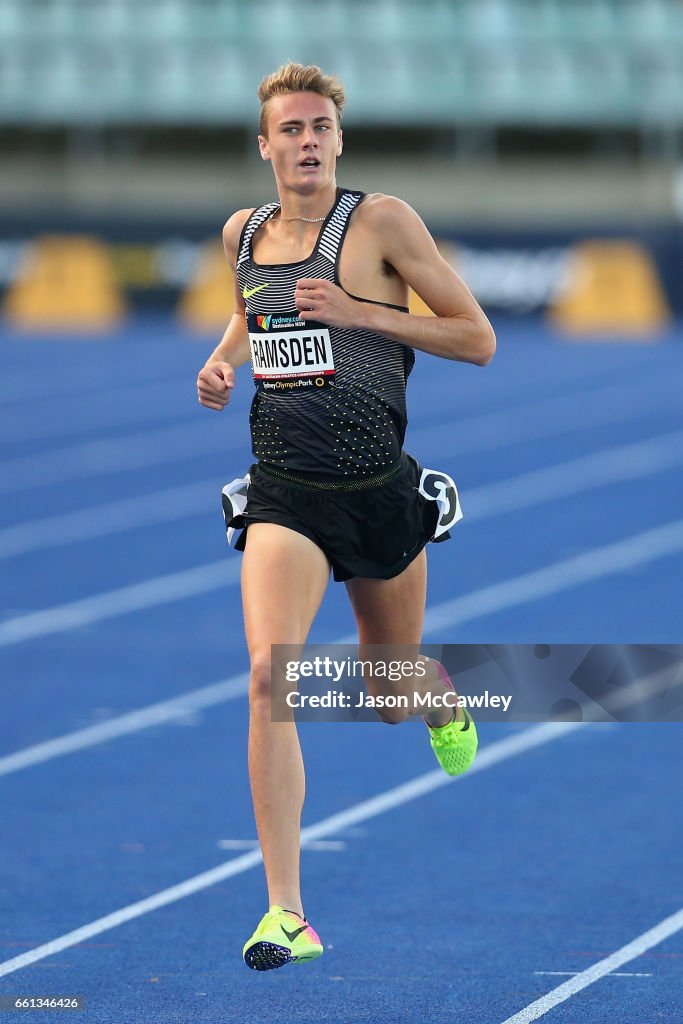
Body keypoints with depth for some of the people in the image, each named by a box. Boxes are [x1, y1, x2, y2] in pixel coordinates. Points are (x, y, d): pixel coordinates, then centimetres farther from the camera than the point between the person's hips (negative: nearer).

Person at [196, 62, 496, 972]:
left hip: (379, 488, -2)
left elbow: (478, 339, -6)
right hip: (283, 491, 2)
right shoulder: (243, 233, 7)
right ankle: (285, 914, -20)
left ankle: (440, 692, 58)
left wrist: (362, 312, -16)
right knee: (270, 676, -20)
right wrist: (224, 361, 8)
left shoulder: (381, 221, -7)